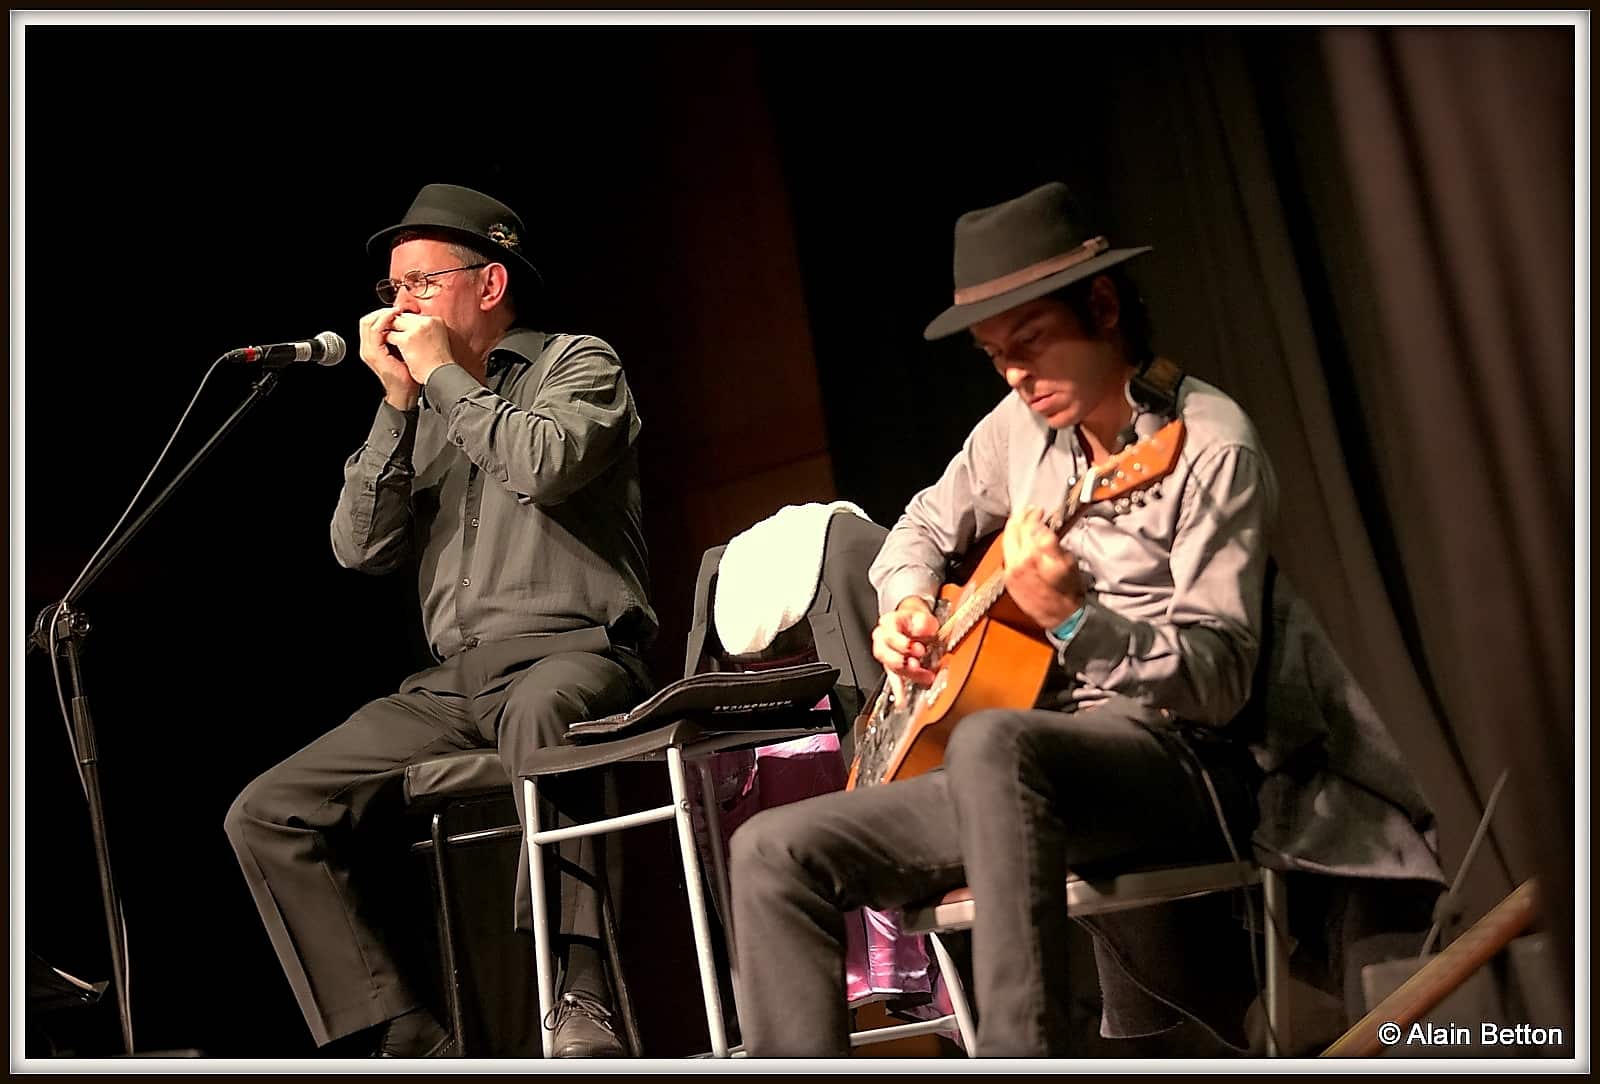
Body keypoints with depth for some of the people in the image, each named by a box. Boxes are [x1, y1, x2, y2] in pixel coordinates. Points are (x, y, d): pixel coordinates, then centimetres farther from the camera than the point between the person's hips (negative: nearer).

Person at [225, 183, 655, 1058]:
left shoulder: (578, 363, 5)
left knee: (538, 710, -42)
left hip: (574, 654, -6)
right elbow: (361, 548, 7)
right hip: (454, 682, 6)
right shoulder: (422, 412, 20)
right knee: (266, 815, -5)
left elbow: (548, 465, -18)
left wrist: (443, 376, -4)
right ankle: (407, 1038, -5)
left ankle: (581, 1000, -36)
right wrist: (398, 401, 2)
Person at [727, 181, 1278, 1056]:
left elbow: (1222, 678, -17)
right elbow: (925, 526, 26)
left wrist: (1072, 619, -31)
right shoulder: (1022, 426, 9)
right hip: (1035, 768, 7)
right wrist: (906, 607, 5)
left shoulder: (1210, 446, -11)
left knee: (990, 743, -41)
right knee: (772, 850, -5)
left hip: (1171, 761, -7)